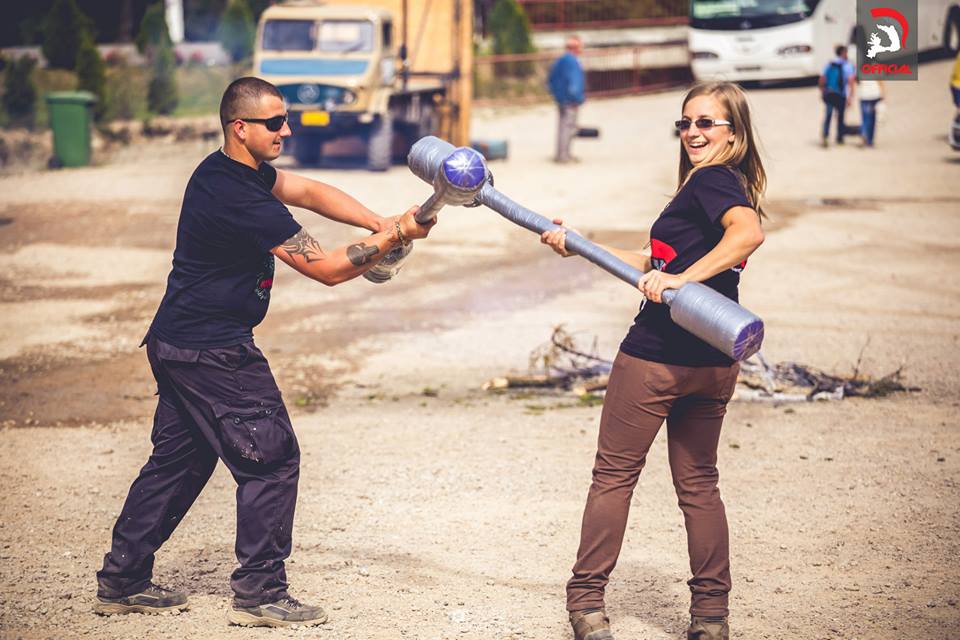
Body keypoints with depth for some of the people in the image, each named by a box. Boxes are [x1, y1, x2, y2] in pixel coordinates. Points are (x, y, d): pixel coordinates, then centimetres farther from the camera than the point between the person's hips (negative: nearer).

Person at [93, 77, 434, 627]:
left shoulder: (230, 170, 8)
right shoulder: (239, 199, -23)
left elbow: (308, 191, 13)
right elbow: (327, 268, -20)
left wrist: (379, 225, 1)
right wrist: (395, 237, -13)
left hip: (176, 344, 10)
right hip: (214, 351, -10)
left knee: (178, 458, 17)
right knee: (272, 459, -2)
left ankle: (122, 581, 22)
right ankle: (260, 592, 3)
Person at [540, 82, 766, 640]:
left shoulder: (709, 180, -12)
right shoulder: (729, 186, 16)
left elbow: (749, 232, -34)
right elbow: (652, 264, 20)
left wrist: (683, 277, -34)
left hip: (656, 356, -8)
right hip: (713, 363, 8)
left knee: (614, 474, 5)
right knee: (698, 482, 13)